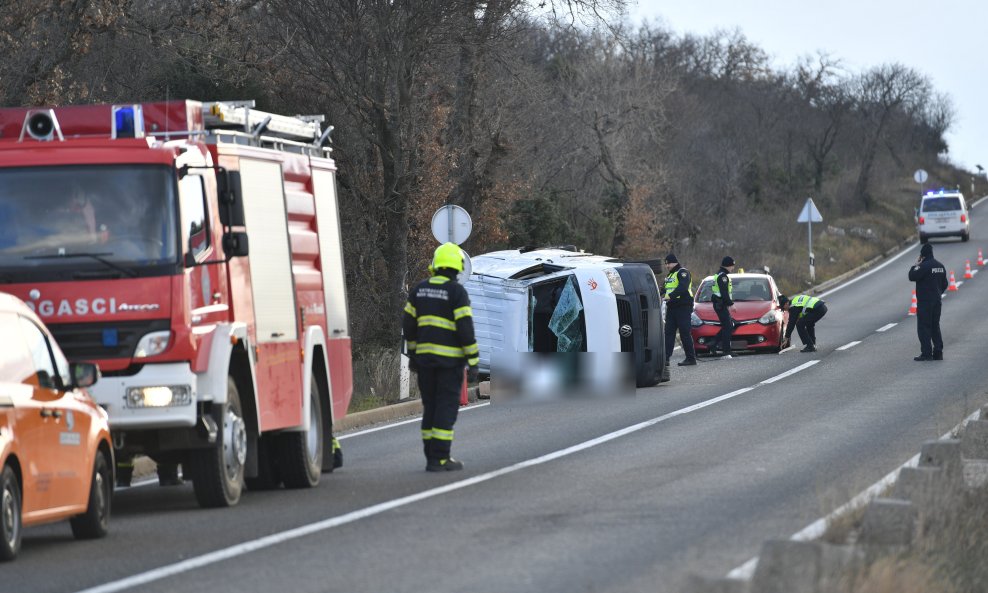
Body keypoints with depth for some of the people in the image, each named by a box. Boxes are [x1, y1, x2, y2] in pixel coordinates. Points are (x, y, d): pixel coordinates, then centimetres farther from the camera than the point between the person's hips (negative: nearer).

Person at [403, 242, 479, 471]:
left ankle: (432, 457, 12)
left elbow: (408, 325, 10)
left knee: (431, 407, 12)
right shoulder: (457, 292, -11)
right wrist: (473, 362, -10)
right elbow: (466, 329, -14)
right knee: (447, 407, -3)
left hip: (425, 358, 5)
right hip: (450, 358, -5)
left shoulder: (420, 289, 6)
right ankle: (440, 459, -6)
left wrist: (412, 354, 21)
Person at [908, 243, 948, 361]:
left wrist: (915, 266, -5)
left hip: (924, 302, -8)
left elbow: (912, 276, -18)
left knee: (923, 327, -4)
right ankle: (938, 352, 14)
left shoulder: (924, 266, -16)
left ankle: (926, 353, -9)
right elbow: (944, 284, 17)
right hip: (937, 301, 8)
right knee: (935, 326, 15)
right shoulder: (940, 266, 10)